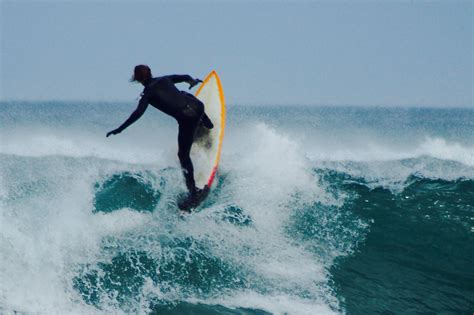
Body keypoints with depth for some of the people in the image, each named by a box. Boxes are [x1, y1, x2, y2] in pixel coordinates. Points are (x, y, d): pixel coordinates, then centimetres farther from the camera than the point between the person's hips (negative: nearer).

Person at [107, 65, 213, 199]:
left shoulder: (148, 93, -1)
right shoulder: (164, 79, 14)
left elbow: (138, 113, -11)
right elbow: (185, 77, 26)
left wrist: (120, 129, -9)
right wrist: (193, 81, 50)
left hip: (186, 118, -5)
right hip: (198, 105, 6)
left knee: (183, 155, 9)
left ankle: (192, 189, 4)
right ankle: (207, 123, 53)